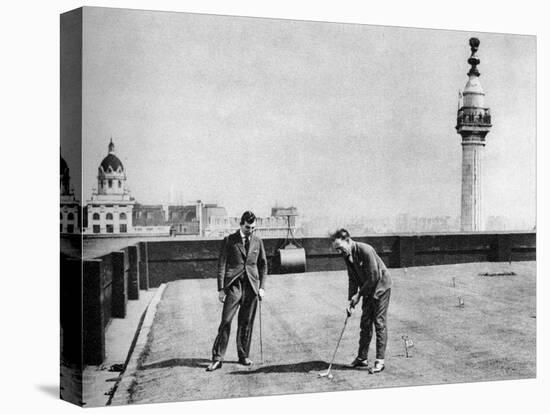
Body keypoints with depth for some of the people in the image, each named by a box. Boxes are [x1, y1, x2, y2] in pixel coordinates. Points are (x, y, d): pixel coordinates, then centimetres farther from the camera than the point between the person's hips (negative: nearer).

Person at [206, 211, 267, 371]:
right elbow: (221, 265, -1)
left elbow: (263, 264, 16)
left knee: (246, 322, 6)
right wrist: (221, 289, -7)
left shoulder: (258, 242, 10)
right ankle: (217, 359, -4)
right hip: (233, 285, -3)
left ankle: (243, 356, 18)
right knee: (225, 321, -8)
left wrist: (262, 286, 6)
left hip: (251, 286, 3)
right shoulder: (229, 240, 1)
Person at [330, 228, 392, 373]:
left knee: (379, 322, -7)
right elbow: (353, 279, 5)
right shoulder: (347, 256, -1)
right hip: (367, 290, 8)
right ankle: (362, 358, 15)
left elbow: (374, 277, -24)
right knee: (365, 323, 8)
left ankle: (380, 361, -3)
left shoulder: (365, 250, -26)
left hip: (381, 287, -8)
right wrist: (351, 301, -5)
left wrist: (359, 294, -17)